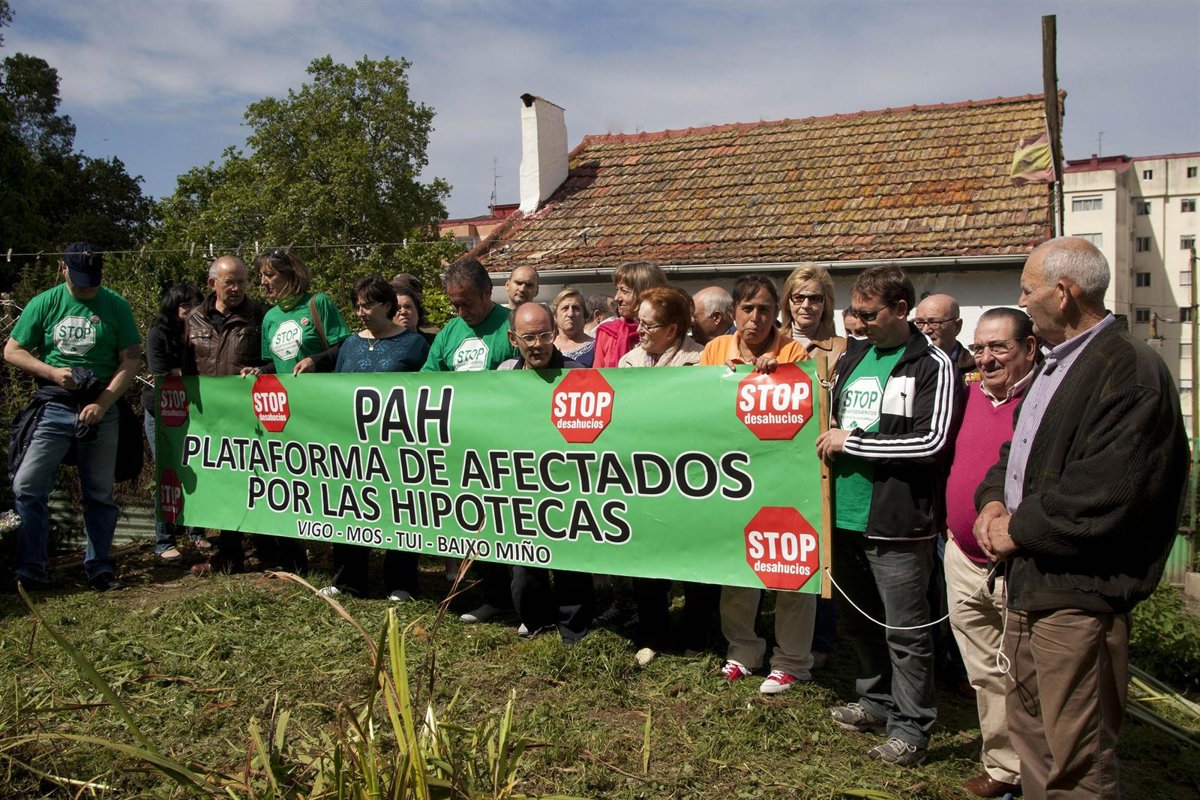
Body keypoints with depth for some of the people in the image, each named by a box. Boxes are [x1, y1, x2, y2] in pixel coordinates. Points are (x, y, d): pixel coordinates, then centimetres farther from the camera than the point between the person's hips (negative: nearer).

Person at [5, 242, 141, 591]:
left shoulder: (116, 306, 1)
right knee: (27, 486, -6)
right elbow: (12, 351, 6)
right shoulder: (44, 303, 3)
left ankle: (99, 568, 17)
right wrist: (52, 372, -11)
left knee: (100, 493, 7)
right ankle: (32, 569, 4)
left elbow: (131, 361, -2)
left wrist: (102, 403, -13)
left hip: (101, 410, 0)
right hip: (52, 407, 0)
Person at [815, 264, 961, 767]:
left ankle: (910, 726, 17)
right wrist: (828, 440, 6)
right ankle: (877, 701, 37)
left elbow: (931, 441, -20)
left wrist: (852, 442, -16)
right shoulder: (853, 357, 12)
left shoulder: (932, 366, -9)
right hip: (846, 515, 7)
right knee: (858, 621, 19)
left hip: (897, 522, -7)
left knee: (905, 631, 3)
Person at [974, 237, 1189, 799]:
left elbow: (1109, 495, -24)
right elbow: (1019, 452, 24)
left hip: (1078, 595, -10)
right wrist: (994, 502, 4)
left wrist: (1019, 528, -14)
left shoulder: (1129, 371, -17)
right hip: (1030, 584, 10)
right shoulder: (1055, 365, 17)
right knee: (1030, 735, 20)